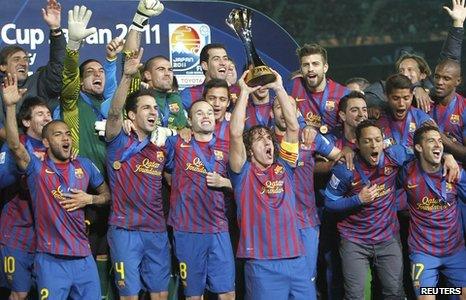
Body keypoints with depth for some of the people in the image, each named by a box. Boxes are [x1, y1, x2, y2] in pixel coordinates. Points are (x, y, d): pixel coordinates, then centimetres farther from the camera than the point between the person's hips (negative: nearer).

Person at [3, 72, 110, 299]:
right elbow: (14, 145, -18)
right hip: (50, 261, -3)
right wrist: (10, 106, -28)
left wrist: (88, 199, -2)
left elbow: (107, 194, 20)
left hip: (84, 258, 4)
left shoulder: (84, 165, 10)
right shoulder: (37, 168, -1)